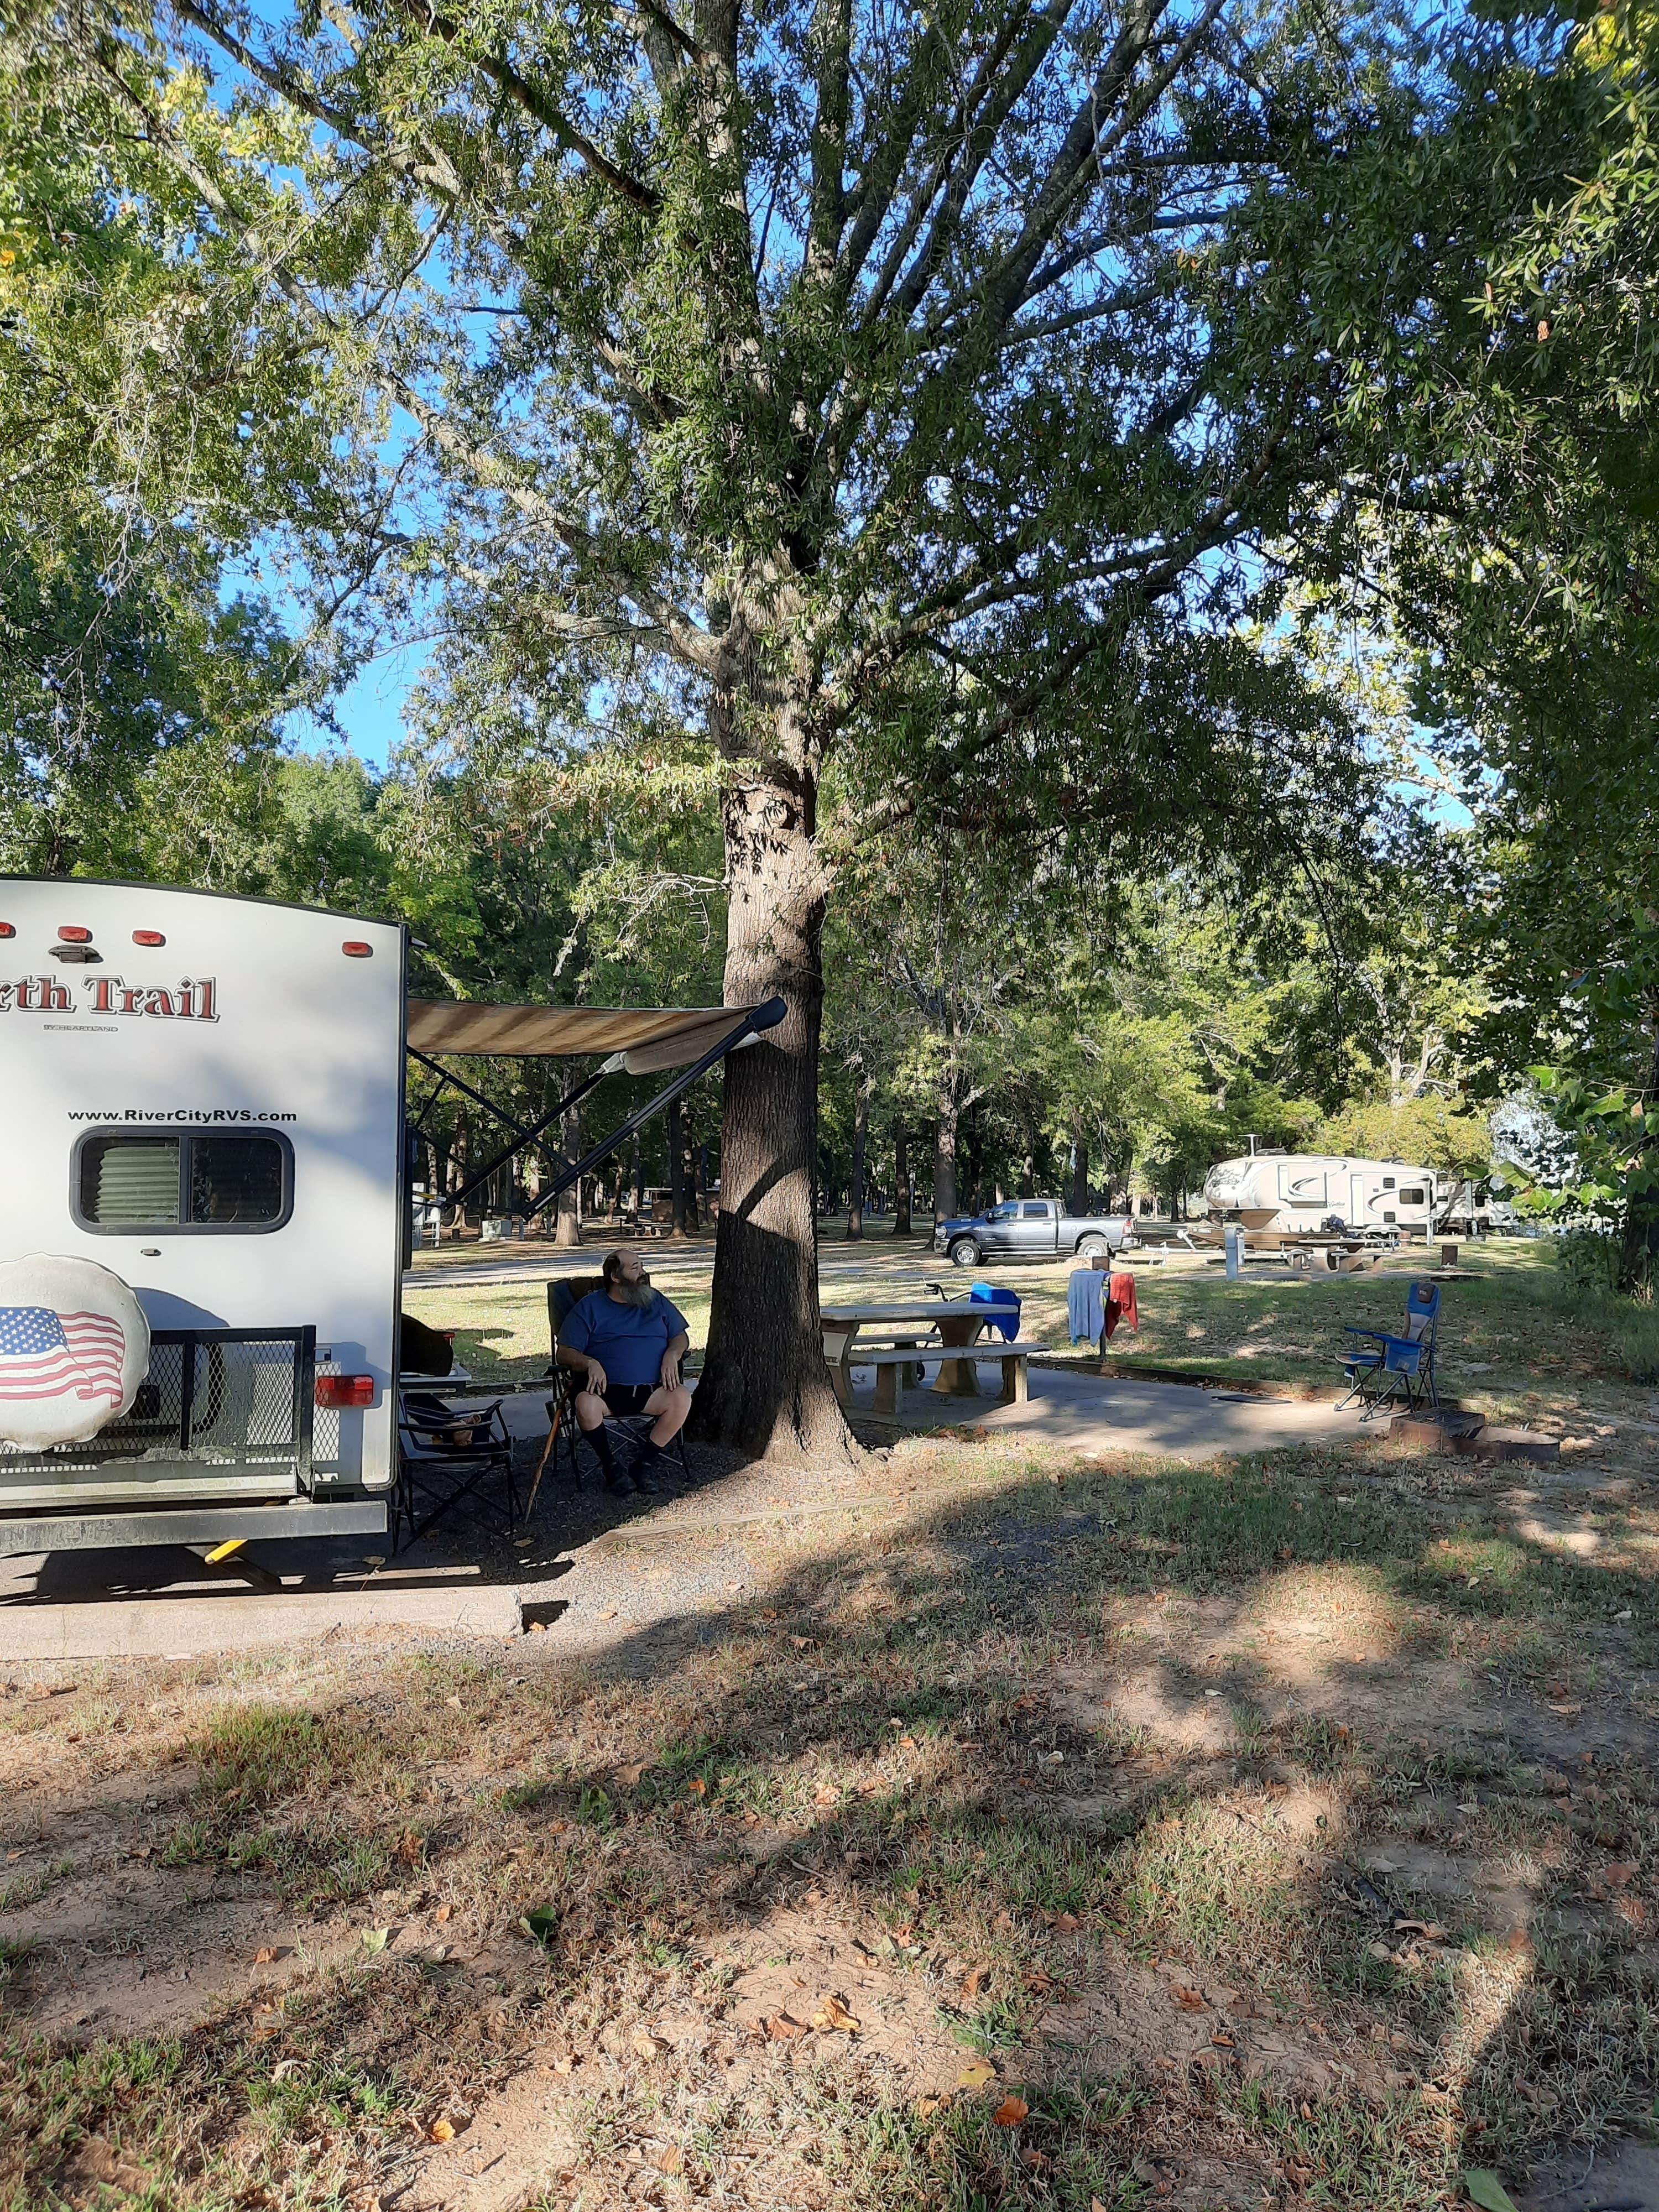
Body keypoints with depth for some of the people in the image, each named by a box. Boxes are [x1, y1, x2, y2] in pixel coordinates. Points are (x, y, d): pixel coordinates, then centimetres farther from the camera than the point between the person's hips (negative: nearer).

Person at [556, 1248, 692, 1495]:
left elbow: (681, 1336, 20)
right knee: (586, 1404, -34)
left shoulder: (657, 1301, 17)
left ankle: (647, 1460, -9)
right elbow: (565, 1353, 3)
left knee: (681, 1397, -28)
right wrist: (590, 1363, -17)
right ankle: (611, 1464, -9)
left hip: (651, 1390, 2)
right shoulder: (589, 1307, 7)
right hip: (606, 1391, -2)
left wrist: (672, 1354, -4)